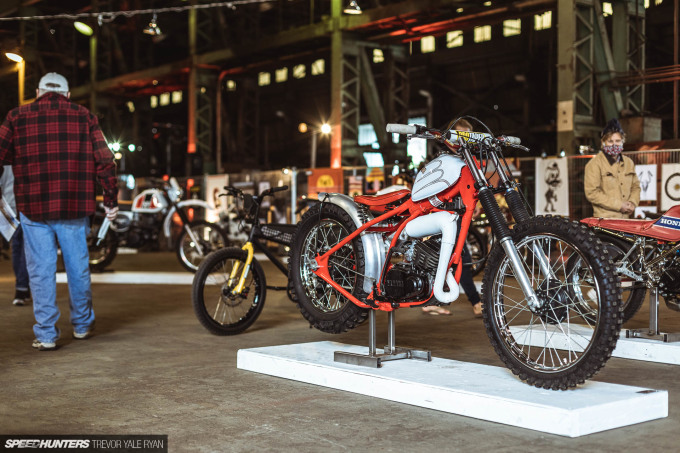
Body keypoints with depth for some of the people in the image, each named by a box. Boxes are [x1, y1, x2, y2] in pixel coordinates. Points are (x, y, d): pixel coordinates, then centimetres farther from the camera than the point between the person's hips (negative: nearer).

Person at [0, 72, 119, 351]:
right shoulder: (84, 117, 6)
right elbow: (105, 162, 2)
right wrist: (111, 199, 9)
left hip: (32, 207, -1)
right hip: (75, 207, 1)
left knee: (41, 269, 4)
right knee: (78, 267, 14)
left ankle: (46, 334, 5)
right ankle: (82, 325, 27)